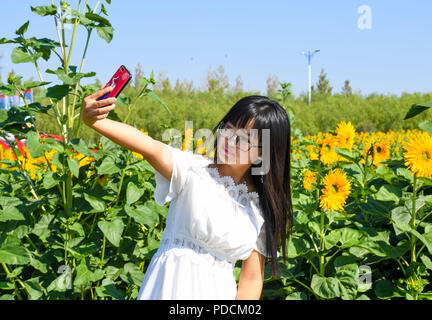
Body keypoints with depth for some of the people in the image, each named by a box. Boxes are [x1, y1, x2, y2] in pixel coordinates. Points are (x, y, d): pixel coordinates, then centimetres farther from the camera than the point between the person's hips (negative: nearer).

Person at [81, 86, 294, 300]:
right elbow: (146, 146, -27)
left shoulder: (262, 208, 1)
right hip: (170, 284, -3)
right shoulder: (193, 170, -8)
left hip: (219, 292, 3)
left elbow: (252, 279, 4)